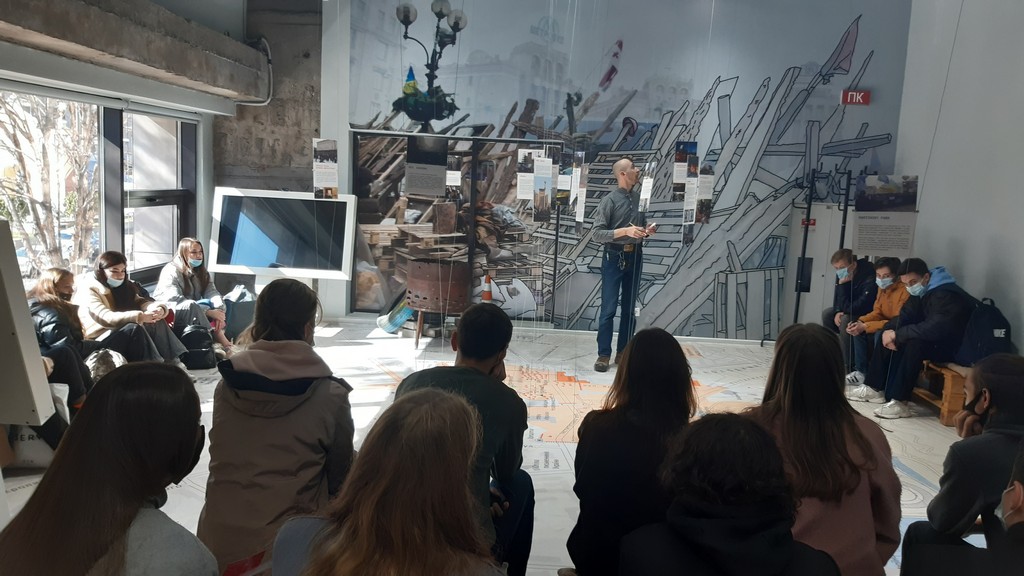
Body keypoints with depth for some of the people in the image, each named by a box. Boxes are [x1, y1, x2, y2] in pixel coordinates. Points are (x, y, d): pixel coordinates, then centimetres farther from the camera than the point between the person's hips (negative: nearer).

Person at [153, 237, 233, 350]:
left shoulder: (202, 272, 6)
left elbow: (212, 292, -9)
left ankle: (219, 335, -37)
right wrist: (208, 312, -34)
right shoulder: (171, 271, -14)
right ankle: (217, 337, -36)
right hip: (168, 314, -6)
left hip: (193, 311, 7)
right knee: (192, 305, -35)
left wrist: (219, 310, -31)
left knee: (217, 305, -19)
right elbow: (176, 301, -26)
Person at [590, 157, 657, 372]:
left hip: (634, 258, 6)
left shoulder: (639, 198, 8)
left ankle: (623, 352, 21)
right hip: (614, 259, -5)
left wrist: (647, 231, -2)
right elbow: (597, 234, -14)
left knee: (629, 308, 11)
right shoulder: (609, 201, -9)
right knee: (609, 309, -3)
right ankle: (603, 355, 4)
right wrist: (624, 231, -22)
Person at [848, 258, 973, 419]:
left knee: (914, 344, -35)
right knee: (886, 336, 2)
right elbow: (905, 317, 4)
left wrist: (897, 334, -29)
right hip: (929, 339, 9)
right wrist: (890, 332, -18)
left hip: (950, 346, -9)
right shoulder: (919, 291, 3)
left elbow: (935, 329, -37)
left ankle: (900, 402, -34)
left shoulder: (946, 294, -26)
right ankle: (874, 388, 2)